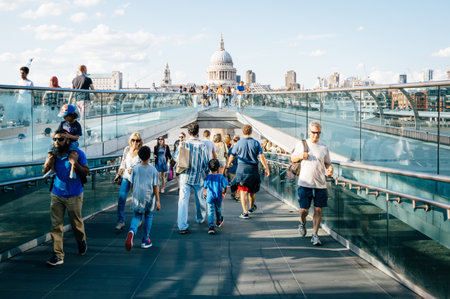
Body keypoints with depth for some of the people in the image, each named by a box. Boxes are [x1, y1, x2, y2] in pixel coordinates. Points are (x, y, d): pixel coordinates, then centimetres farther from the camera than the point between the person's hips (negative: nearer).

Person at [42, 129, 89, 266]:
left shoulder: (77, 153, -12)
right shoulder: (53, 154, 0)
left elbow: (86, 172, -12)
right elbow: (44, 172, 8)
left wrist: (75, 163, -29)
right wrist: (47, 164, -14)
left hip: (74, 196, -3)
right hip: (57, 195, 3)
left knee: (76, 224, 12)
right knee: (56, 225, -4)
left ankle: (82, 242, 42)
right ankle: (58, 255, 0)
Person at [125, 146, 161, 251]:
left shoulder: (135, 168, 0)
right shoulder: (153, 170, -6)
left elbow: (132, 184, 7)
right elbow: (155, 186, -7)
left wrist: (133, 196, 21)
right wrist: (158, 201, -3)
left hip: (137, 196, 1)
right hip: (149, 197, -1)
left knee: (136, 216, 9)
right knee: (148, 217, 15)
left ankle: (131, 231, -23)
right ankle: (145, 241, 19)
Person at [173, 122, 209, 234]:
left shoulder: (183, 144, -7)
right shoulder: (202, 145, -8)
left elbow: (176, 157, 5)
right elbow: (206, 162, -2)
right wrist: (205, 172, 15)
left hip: (185, 176, 0)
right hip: (198, 176, 0)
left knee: (183, 200, -4)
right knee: (200, 199, 20)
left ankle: (182, 226, -13)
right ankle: (200, 219, 41)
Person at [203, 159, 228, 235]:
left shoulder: (207, 177, -4)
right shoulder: (221, 177, -5)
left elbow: (205, 188, 3)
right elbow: (225, 186, -4)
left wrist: (205, 194, 23)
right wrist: (224, 193, 16)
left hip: (210, 197, -1)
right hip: (218, 197, 2)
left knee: (210, 212, -5)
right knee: (218, 209, 25)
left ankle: (211, 226, -20)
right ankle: (219, 221, 49)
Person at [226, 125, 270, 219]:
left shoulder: (238, 143, -3)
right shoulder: (256, 143, -3)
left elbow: (232, 156, 6)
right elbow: (261, 157, -7)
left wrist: (229, 164, 27)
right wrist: (266, 168, 0)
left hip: (241, 169, -2)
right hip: (253, 169, 2)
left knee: (243, 191, -2)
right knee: (252, 190, 20)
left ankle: (245, 212, -8)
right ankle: (252, 207, 40)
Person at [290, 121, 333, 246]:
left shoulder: (324, 147, 9)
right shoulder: (301, 144, 5)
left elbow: (327, 163, 17)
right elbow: (292, 158, 13)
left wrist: (330, 169, -6)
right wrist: (300, 156, -9)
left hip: (320, 184, 2)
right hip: (305, 183, -1)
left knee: (318, 210, 0)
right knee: (303, 209, -1)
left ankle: (315, 235, 10)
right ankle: (302, 223, 33)